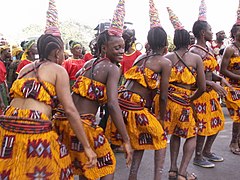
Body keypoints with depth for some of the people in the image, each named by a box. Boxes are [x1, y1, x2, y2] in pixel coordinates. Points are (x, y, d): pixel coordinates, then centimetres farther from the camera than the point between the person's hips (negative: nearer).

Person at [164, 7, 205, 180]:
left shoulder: (167, 58, 1)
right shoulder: (196, 58, -3)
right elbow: (202, 88, -6)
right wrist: (190, 99, 10)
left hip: (166, 100, 3)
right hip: (185, 102, -3)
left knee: (175, 134, 24)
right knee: (191, 136, 17)